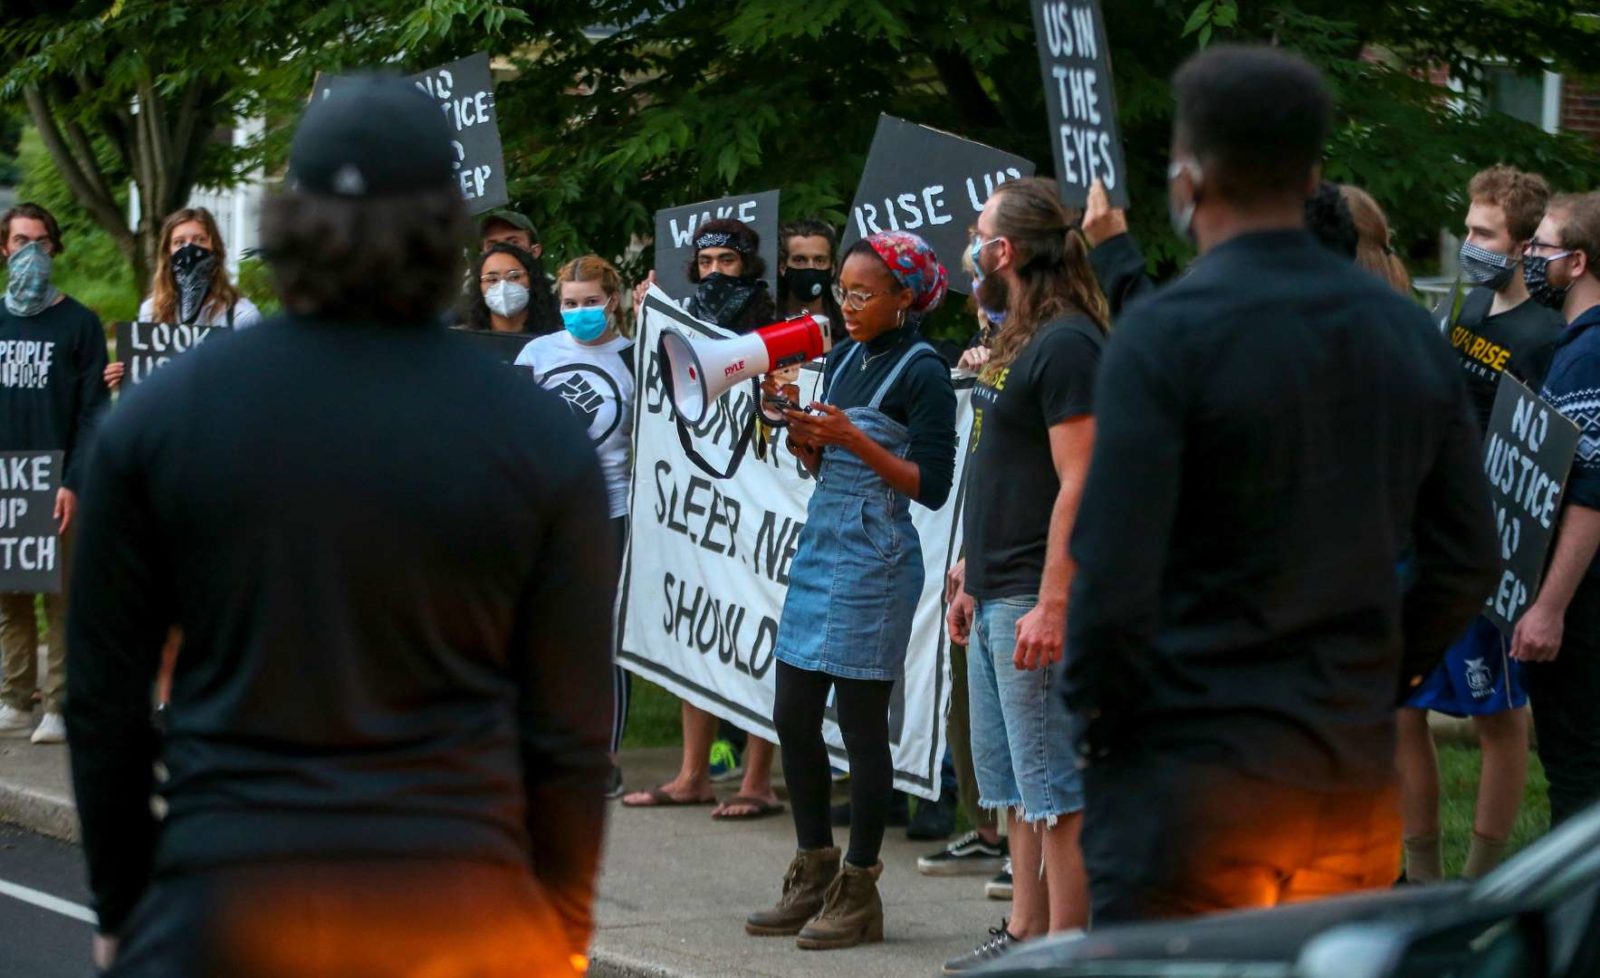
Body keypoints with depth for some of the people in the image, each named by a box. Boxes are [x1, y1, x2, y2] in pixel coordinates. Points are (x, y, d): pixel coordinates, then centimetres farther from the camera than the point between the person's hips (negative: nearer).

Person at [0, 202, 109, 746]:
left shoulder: (78, 323, 2)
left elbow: (93, 412, -2)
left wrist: (73, 483, -13)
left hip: (57, 488, -4)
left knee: (62, 599, -4)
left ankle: (59, 707, -1)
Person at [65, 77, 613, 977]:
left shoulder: (158, 419, 0)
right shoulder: (540, 439, -3)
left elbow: (103, 699, 3)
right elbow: (568, 730, -1)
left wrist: (121, 905, 14)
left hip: (222, 903, 0)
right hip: (459, 905, 0)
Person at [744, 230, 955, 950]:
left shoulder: (922, 373, -9)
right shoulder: (842, 360, 14)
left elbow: (932, 486, -13)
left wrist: (853, 439, -18)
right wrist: (804, 436, -1)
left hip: (876, 560, -8)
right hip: (820, 546, 8)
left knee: (860, 721, -3)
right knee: (793, 715, 8)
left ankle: (858, 892, 5)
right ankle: (814, 877, 20)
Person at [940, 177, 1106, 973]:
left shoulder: (1067, 344, -14)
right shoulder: (1019, 342, 17)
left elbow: (1079, 484, -20)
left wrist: (1052, 605, -24)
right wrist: (974, 583, 20)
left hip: (1034, 601, -10)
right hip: (997, 598, 10)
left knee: (1055, 788, -7)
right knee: (1013, 786, 15)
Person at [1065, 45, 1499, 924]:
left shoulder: (1164, 336, -12)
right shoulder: (1409, 335, 7)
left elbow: (1112, 571, -17)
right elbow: (1467, 562, 11)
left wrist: (1095, 718, -3)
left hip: (1193, 773, -6)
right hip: (1356, 770, 6)